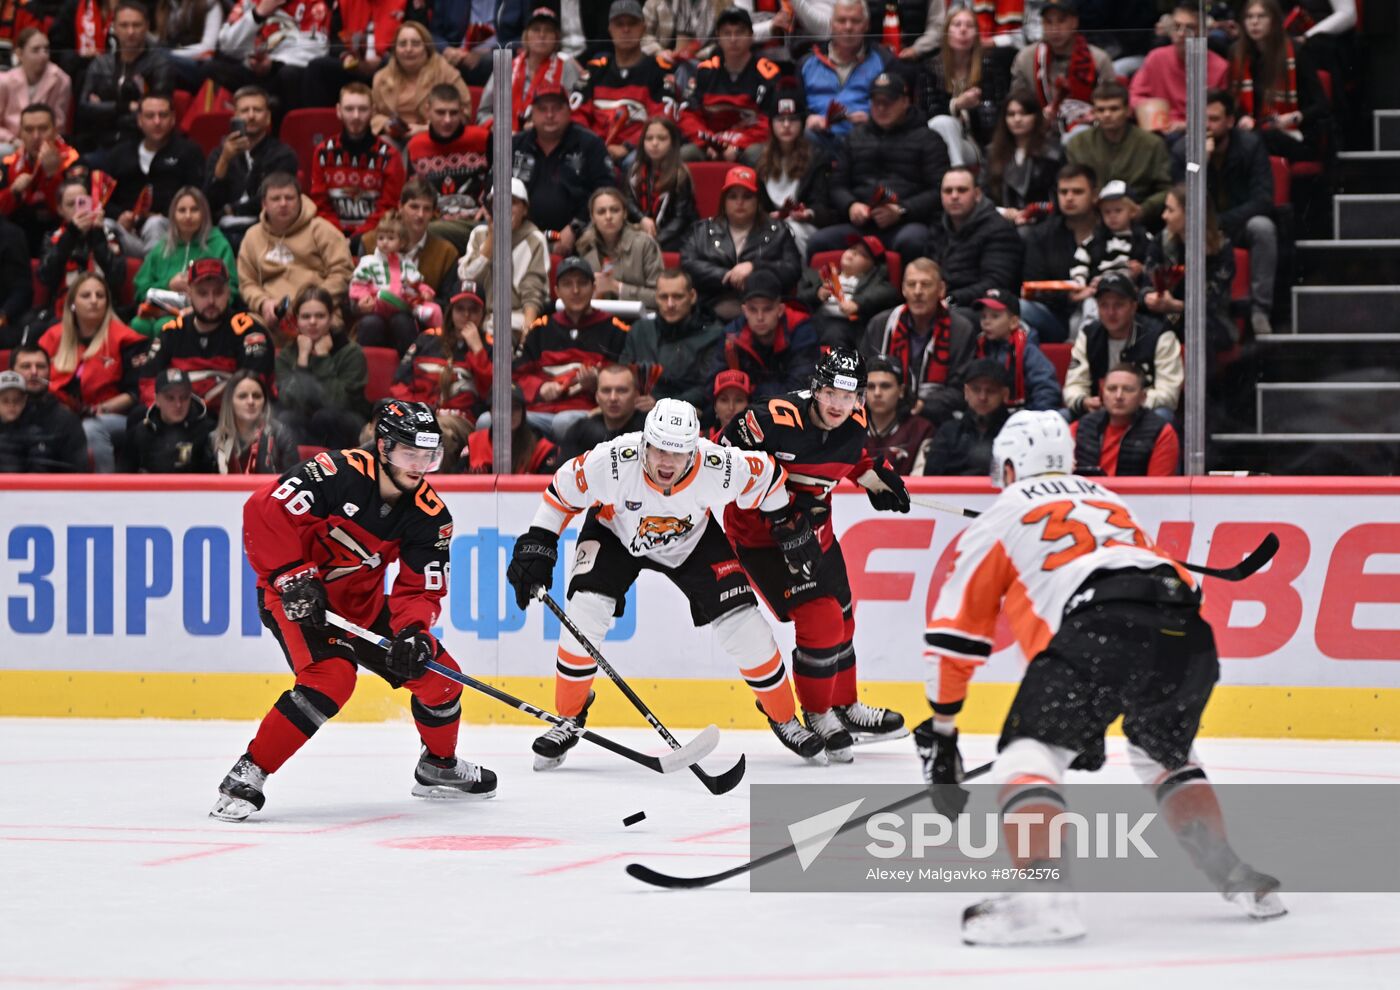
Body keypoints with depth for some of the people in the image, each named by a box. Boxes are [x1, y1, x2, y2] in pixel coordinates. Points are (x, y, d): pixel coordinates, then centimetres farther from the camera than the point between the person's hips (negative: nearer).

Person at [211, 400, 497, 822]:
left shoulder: (430, 515, -8)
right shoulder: (337, 473, -26)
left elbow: (419, 590, -7)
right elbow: (264, 510, -27)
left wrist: (414, 632, -28)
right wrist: (291, 578, -27)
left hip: (361, 603, 7)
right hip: (297, 597, -7)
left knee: (437, 673, 5)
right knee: (332, 676, -30)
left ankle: (439, 768, 34)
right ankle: (246, 775, -24)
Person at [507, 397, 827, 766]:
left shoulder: (720, 468, -34)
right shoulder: (612, 462, -37)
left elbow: (767, 474, -13)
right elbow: (563, 490, -19)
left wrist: (788, 525, -4)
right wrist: (536, 547, -20)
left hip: (693, 542, 1)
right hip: (616, 532, -1)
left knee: (744, 627, -6)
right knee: (585, 613, -22)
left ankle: (783, 718, 16)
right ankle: (568, 719, -2)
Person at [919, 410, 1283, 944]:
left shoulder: (1001, 515, 24)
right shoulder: (1111, 503, 40)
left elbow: (957, 631, 22)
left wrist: (940, 728, 30)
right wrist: (1093, 720, 52)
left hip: (1098, 627, -6)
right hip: (1185, 630, 6)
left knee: (1029, 753, 0)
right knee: (1166, 755, 30)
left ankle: (1043, 892, -23)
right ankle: (1239, 879, 22)